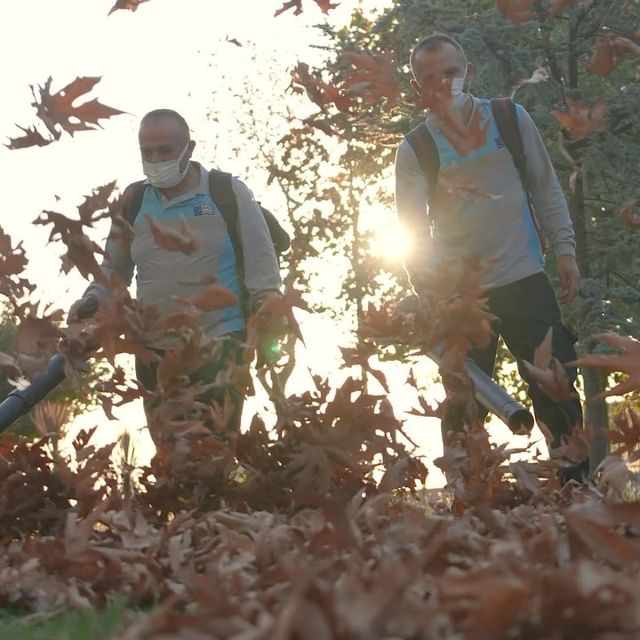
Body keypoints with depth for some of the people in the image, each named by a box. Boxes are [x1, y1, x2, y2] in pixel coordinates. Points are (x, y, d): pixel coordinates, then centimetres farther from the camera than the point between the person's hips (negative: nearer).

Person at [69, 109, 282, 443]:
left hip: (219, 343, -4)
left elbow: (261, 264, 0)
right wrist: (93, 300, -3)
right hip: (154, 349, 4)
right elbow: (115, 268, 16)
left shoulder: (229, 194, -4)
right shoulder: (134, 201, 6)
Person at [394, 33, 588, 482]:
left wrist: (564, 248, 1)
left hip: (525, 280, 1)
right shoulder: (414, 151, -4)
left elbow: (545, 189, 8)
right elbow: (414, 232, -4)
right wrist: (433, 294, -14)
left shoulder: (511, 119, 0)